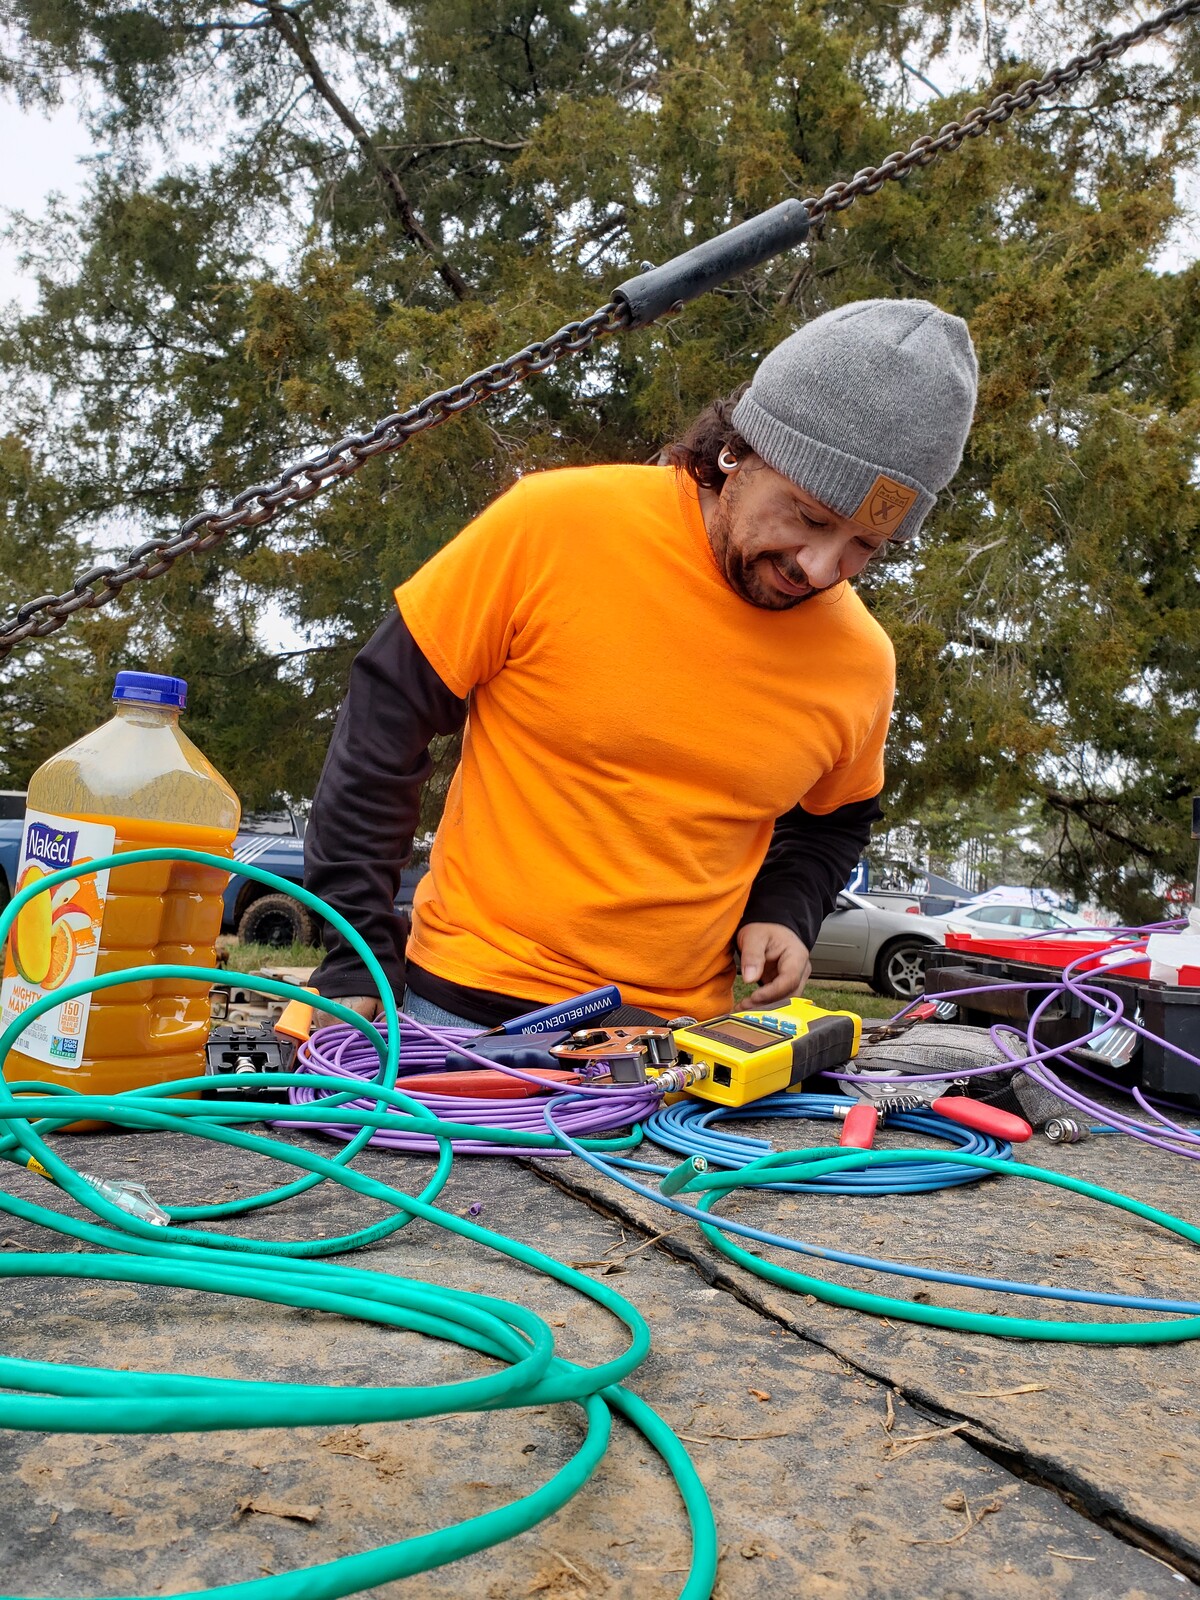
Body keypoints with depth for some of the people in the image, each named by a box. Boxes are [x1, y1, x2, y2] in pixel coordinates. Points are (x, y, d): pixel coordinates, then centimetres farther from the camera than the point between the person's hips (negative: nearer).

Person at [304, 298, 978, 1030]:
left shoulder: (862, 662, -4)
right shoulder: (553, 524, -16)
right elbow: (386, 720, -8)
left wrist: (785, 914, -3)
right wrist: (355, 963, -8)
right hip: (467, 1002, -3)